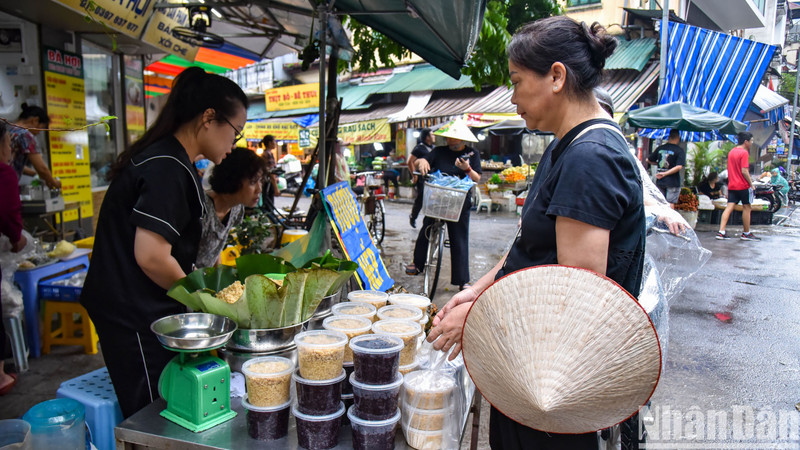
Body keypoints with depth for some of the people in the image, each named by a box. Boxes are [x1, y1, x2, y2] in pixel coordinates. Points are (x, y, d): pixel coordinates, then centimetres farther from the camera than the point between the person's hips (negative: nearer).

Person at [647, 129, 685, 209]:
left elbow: (649, 160, 13)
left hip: (660, 181, 4)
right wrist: (665, 173, -14)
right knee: (670, 204, -2)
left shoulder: (660, 148, 4)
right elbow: (679, 166, -18)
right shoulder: (680, 151, -8)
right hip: (672, 182, -4)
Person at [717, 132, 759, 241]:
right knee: (746, 208, 5)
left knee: (729, 207, 2)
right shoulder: (744, 153, -13)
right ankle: (746, 234, 12)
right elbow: (744, 171, -19)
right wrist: (751, 183, -11)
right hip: (743, 186, -7)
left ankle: (721, 232, -6)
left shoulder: (731, 151, 11)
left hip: (732, 185, 7)